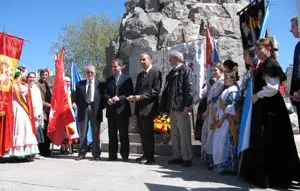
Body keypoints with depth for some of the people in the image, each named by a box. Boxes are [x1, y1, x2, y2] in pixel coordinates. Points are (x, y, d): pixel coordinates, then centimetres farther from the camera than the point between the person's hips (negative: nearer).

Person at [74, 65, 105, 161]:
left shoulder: (100, 84, 5)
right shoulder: (80, 84, 9)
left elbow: (103, 98, 4)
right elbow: (76, 98, 12)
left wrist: (100, 108, -5)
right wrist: (80, 107, 3)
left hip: (95, 111, -1)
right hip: (83, 110, 2)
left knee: (95, 133, 4)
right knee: (82, 133, 6)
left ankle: (96, 154, 12)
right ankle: (82, 153, 13)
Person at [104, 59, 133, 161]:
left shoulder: (127, 79, 1)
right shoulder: (109, 79, 14)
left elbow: (130, 93, -5)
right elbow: (105, 93, 13)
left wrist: (119, 98, -17)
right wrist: (108, 99, -8)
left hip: (122, 110, -4)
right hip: (111, 110, 4)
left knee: (123, 134, 1)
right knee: (112, 134, 8)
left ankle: (124, 155, 9)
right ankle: (113, 155, 14)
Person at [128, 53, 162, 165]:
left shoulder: (156, 73, -3)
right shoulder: (140, 75, 22)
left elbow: (156, 90, -13)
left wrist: (141, 96, -18)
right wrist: (133, 97, 1)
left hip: (148, 107, -7)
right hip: (139, 107, 7)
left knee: (148, 133, -5)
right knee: (142, 133, 9)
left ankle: (150, 157, 2)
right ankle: (145, 155, 17)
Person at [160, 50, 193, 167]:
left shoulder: (186, 70, -2)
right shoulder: (171, 73, 19)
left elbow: (189, 88, -11)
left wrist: (187, 105, -19)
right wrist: (165, 107, 12)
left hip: (182, 108, -8)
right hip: (172, 108, 8)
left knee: (184, 134, -3)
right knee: (174, 134, 11)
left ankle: (187, 158, 6)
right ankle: (177, 156, 20)